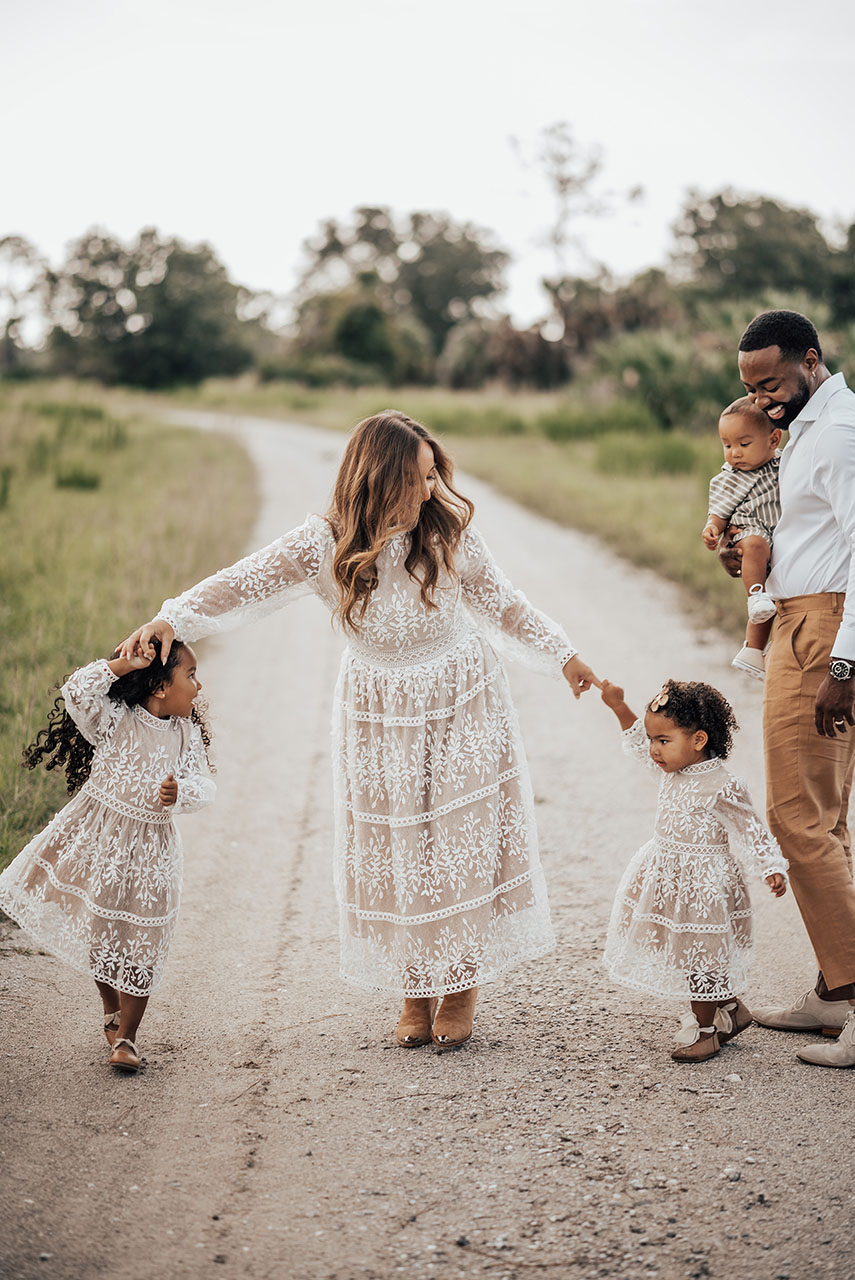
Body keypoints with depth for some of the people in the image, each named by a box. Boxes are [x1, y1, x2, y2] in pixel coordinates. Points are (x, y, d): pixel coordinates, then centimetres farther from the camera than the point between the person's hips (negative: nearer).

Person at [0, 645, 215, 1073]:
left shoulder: (186, 733, -2)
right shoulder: (115, 720, -13)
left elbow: (202, 784, -6)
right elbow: (77, 692, -28)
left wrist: (180, 793, -28)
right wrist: (124, 664, -30)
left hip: (150, 848, 2)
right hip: (99, 836, -2)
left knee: (141, 943, 3)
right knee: (100, 929, 12)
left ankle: (125, 1037, 16)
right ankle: (112, 1013, 36)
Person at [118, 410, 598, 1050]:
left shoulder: (449, 530, -14)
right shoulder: (326, 543, -18)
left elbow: (501, 605, -1)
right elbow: (248, 582, -24)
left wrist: (563, 657, 4)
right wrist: (172, 620, -39)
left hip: (462, 701, 0)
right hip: (379, 712, 0)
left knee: (464, 840, 4)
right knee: (394, 850, 6)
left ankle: (464, 985, 20)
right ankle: (415, 987, 22)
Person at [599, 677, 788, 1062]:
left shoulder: (721, 789, -21)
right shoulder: (675, 769, 1)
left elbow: (753, 830, -15)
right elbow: (638, 742, 16)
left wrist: (773, 869, -22)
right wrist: (619, 708, 8)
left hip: (704, 886, -8)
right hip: (670, 881, 8)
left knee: (699, 958, 2)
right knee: (689, 955, 16)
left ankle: (705, 1030, 17)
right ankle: (732, 1010, 32)